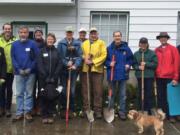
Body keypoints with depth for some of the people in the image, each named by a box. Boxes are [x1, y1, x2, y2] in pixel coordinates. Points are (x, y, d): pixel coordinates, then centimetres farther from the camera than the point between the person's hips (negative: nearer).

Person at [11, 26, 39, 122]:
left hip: (30, 73, -1)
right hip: (19, 73, 2)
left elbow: (36, 58, -4)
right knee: (19, 94, 7)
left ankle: (28, 112, 15)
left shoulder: (32, 44, -3)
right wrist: (19, 69, -8)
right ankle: (19, 113, 15)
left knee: (29, 93, 6)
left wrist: (30, 68, -12)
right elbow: (13, 58, 2)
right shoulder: (14, 44, 2)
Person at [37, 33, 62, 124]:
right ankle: (44, 116, 9)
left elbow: (59, 65, 1)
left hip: (54, 78, 1)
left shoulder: (57, 51, 7)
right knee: (44, 96, 1)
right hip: (43, 78, -1)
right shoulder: (42, 51, 4)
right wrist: (46, 76, -11)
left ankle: (50, 115, 11)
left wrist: (54, 76, -9)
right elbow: (39, 65, -2)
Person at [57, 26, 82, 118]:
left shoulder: (77, 43, 3)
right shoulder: (61, 43, 1)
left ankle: (71, 109, 15)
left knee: (72, 90, 5)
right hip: (64, 69, 0)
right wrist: (66, 63, -16)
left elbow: (80, 56, -2)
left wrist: (75, 65, -15)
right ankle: (64, 109, 16)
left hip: (74, 69, 0)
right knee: (63, 90, 6)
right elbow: (59, 56, -4)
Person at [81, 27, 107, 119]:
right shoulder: (84, 43, 16)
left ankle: (98, 110, 5)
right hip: (85, 69, 3)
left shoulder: (101, 43, 5)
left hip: (97, 69, -3)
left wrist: (93, 62, -13)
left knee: (98, 91, -2)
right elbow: (81, 54, 13)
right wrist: (85, 59, -9)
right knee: (85, 90, 6)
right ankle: (85, 109, 15)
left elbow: (103, 55, -5)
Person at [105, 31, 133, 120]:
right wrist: (109, 64, -13)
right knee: (111, 94, 11)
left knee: (123, 94, 6)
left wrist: (128, 65, -7)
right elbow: (105, 59, 4)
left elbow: (131, 59, 9)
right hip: (112, 74, 0)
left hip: (123, 74, 0)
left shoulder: (126, 48, 0)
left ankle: (122, 111, 15)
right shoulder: (109, 48, -2)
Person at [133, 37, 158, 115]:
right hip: (140, 76, 2)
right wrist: (138, 67, -11)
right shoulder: (136, 54, 7)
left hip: (149, 76, -2)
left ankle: (149, 110, 8)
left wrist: (146, 64, -14)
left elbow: (155, 64, -3)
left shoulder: (152, 53, 1)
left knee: (149, 93, 0)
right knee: (140, 93, 6)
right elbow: (134, 64, 9)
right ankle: (141, 109, 16)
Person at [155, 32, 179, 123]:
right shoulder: (156, 50, 9)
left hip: (170, 77, -2)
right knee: (160, 97, 8)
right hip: (159, 77, 3)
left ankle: (170, 115, 14)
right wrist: (154, 75, 2)